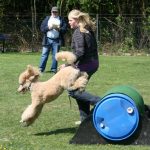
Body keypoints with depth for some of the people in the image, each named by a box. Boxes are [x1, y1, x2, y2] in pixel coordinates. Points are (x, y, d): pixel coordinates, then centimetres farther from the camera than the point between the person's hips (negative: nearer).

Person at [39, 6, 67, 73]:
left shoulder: (61, 19, 8)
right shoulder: (47, 18, 12)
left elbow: (64, 29, -1)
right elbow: (42, 28, 4)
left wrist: (59, 29, -18)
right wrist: (48, 28, -13)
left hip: (57, 41, -1)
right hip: (47, 40, 1)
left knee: (55, 55, 2)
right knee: (44, 54, 0)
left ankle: (53, 69, 9)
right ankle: (41, 69, 3)